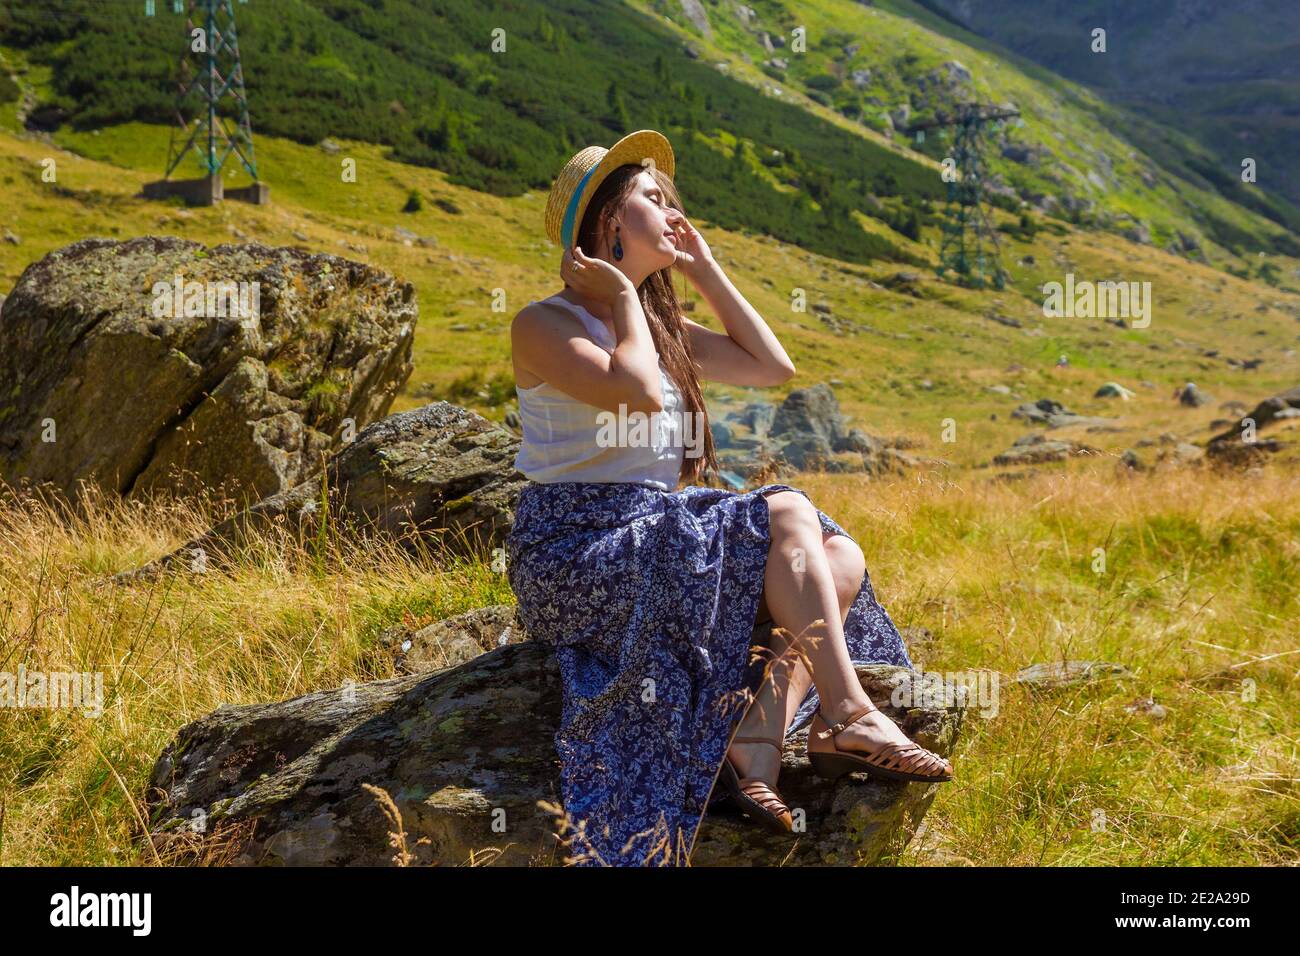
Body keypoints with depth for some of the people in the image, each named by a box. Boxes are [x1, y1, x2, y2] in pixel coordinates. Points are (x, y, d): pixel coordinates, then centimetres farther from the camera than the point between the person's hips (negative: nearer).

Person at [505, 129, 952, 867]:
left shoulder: (661, 328, 19)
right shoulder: (544, 326, -6)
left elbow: (774, 367, 16)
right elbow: (641, 395, -23)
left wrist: (705, 270, 15)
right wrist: (621, 294, -8)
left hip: (655, 539, 8)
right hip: (574, 551, -8)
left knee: (842, 556, -14)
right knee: (788, 515, -24)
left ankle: (758, 737, -29)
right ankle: (847, 717, -21)